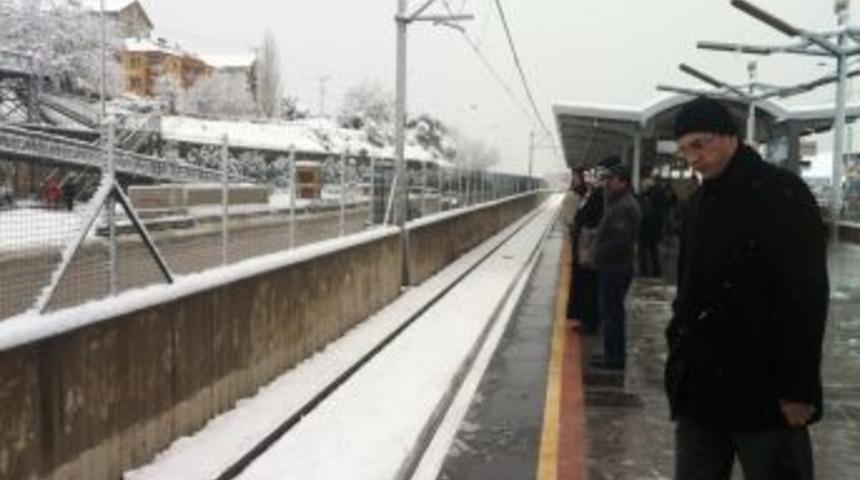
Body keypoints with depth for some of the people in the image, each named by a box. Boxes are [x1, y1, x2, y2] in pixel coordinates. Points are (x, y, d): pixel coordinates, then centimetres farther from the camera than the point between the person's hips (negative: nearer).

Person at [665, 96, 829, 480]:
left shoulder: (783, 193, -9)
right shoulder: (698, 203, 14)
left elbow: (807, 296, -15)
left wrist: (797, 388, -18)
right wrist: (679, 351, 12)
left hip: (763, 391, -7)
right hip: (700, 385, 7)